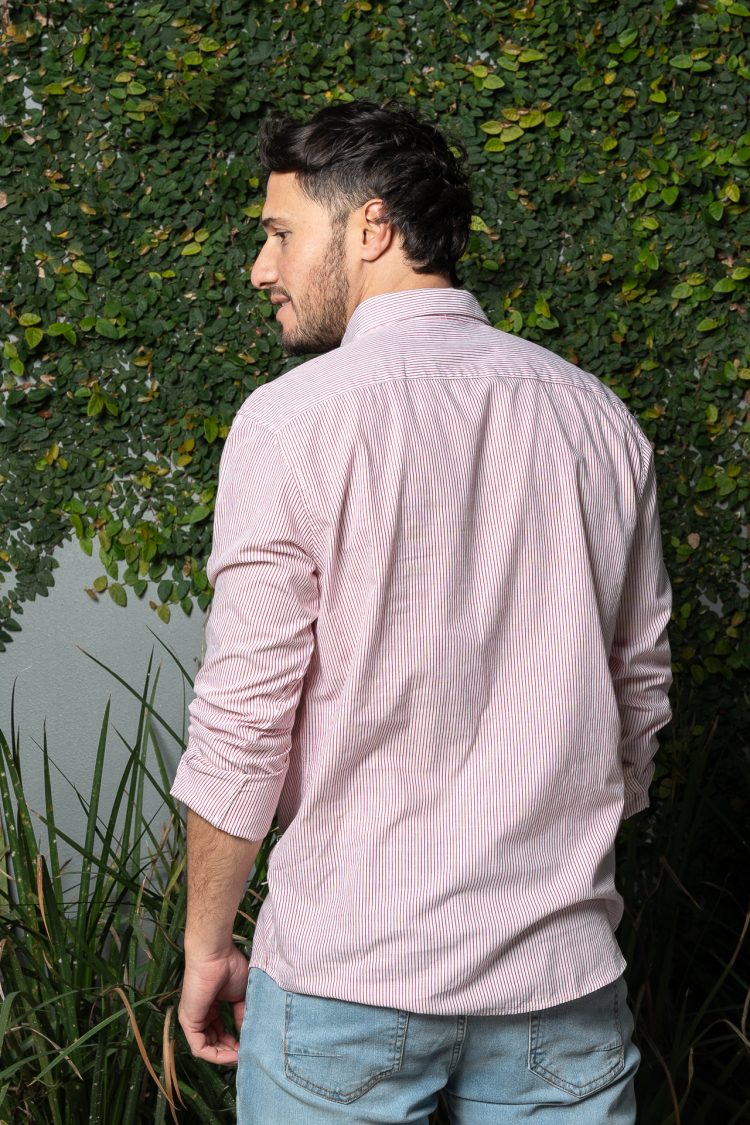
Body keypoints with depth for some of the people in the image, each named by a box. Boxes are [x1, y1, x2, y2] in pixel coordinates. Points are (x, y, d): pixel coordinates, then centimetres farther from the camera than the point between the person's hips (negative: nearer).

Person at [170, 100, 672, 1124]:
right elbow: (638, 697, 11)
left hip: (347, 973, -3)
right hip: (562, 969, 4)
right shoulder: (598, 419, 4)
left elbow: (244, 719, -11)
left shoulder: (294, 418, -11)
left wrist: (206, 942, 2)